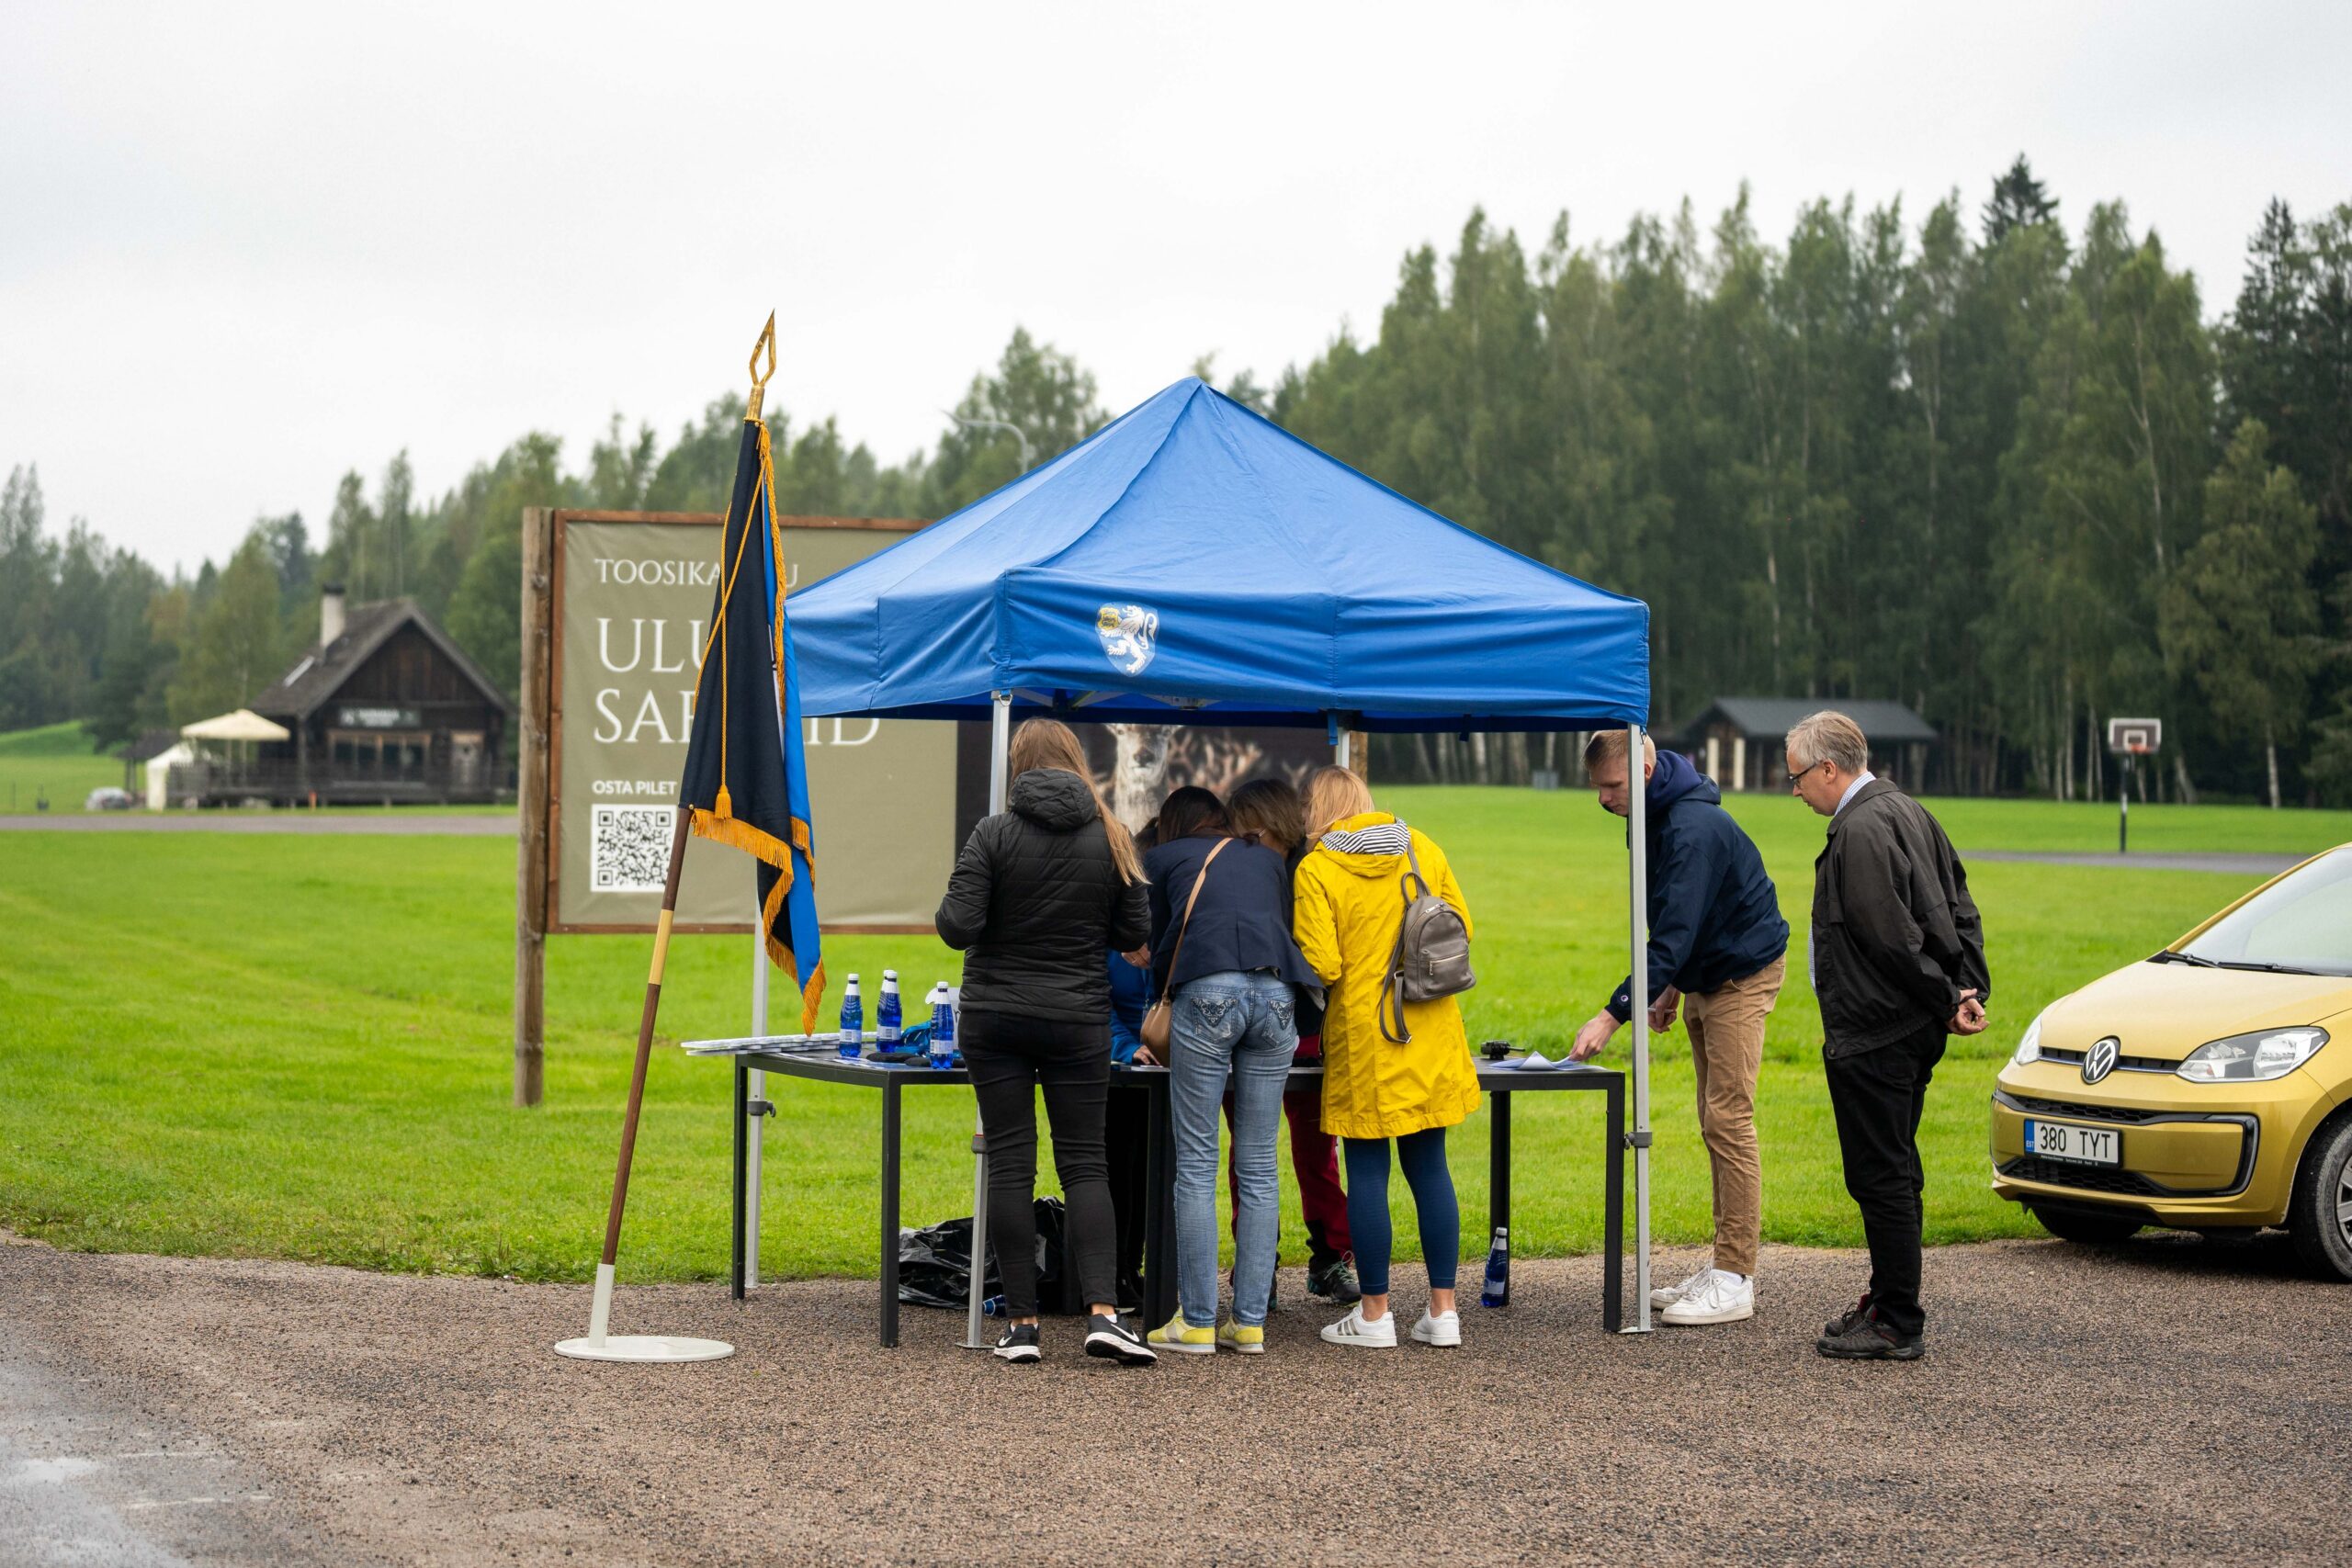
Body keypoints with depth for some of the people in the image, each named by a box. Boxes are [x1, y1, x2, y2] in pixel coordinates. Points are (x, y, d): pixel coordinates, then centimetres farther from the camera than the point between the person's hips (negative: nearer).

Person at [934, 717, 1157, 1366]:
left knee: (1010, 1164, 3)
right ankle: (1102, 1311, -8)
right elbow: (1136, 933, 3)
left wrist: (955, 903, 10)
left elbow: (957, 928, -12)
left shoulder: (994, 834, -7)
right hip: (1077, 1020, 1)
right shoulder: (1111, 838, 0)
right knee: (1084, 1161, 6)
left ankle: (1021, 1322, 4)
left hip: (994, 1018, -1)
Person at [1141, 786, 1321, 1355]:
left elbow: (1158, 949, 22)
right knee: (1258, 1167, 7)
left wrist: (1169, 1004, 40)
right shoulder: (1267, 859, 29)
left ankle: (1197, 1322, -2)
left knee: (1196, 1165, 0)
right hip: (1277, 998, 3)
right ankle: (1249, 1322, 7)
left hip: (1207, 994, -3)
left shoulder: (1162, 859, 21)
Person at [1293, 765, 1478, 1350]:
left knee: (1367, 1172, 3)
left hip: (1364, 1035, -5)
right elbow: (1460, 925, 8)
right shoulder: (1421, 848, 4)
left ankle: (1374, 1313, 7)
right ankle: (1442, 1311, 11)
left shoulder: (1316, 870, -10)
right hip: (1431, 1036, 5)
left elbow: (1321, 967, -14)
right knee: (1429, 1168, 10)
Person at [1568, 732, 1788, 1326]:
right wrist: (1671, 985, 17)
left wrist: (1614, 1015, -33)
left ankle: (1734, 1281, -12)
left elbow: (1675, 933, -32)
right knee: (1715, 1124, 10)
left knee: (1729, 1120, -12)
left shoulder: (1693, 830, -27)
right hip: (1706, 978, 10)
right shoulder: (1657, 818, 5)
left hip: (1742, 976, -10)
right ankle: (1725, 1268, 15)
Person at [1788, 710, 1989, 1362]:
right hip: (1915, 1031, 11)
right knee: (1896, 1174, 18)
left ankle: (1898, 1326, 1)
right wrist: (1969, 991, 8)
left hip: (1873, 1037, -10)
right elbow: (1959, 907, 15)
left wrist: (1946, 1001, -12)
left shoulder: (1859, 830, -19)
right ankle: (1888, 1302, 28)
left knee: (1881, 1179, -4)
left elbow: (1893, 936, -23)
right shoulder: (1908, 812, 13)